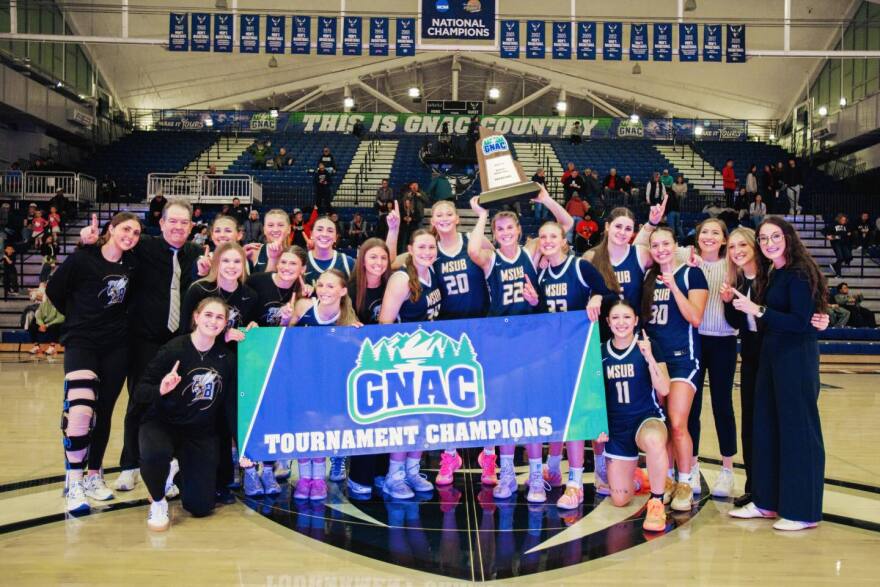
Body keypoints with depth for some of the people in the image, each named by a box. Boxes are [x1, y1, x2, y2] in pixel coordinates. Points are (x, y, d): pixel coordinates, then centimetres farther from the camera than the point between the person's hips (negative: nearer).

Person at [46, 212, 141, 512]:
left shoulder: (132, 264, 3)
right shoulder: (82, 259, -10)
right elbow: (54, 291, 0)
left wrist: (116, 319, 5)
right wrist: (81, 318, 6)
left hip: (117, 345, 5)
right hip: (81, 341, -5)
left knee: (103, 411, 10)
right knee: (79, 411, -22)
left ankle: (94, 476, 24)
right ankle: (74, 483, -11)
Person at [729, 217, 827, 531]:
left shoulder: (799, 274, -13)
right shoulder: (772, 275, 12)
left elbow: (800, 322, -21)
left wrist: (758, 310, -24)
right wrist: (742, 303, 5)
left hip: (797, 358, -9)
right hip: (772, 355, 9)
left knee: (797, 430, -2)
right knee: (766, 426, 12)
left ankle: (803, 511, 9)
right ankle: (767, 501, 23)